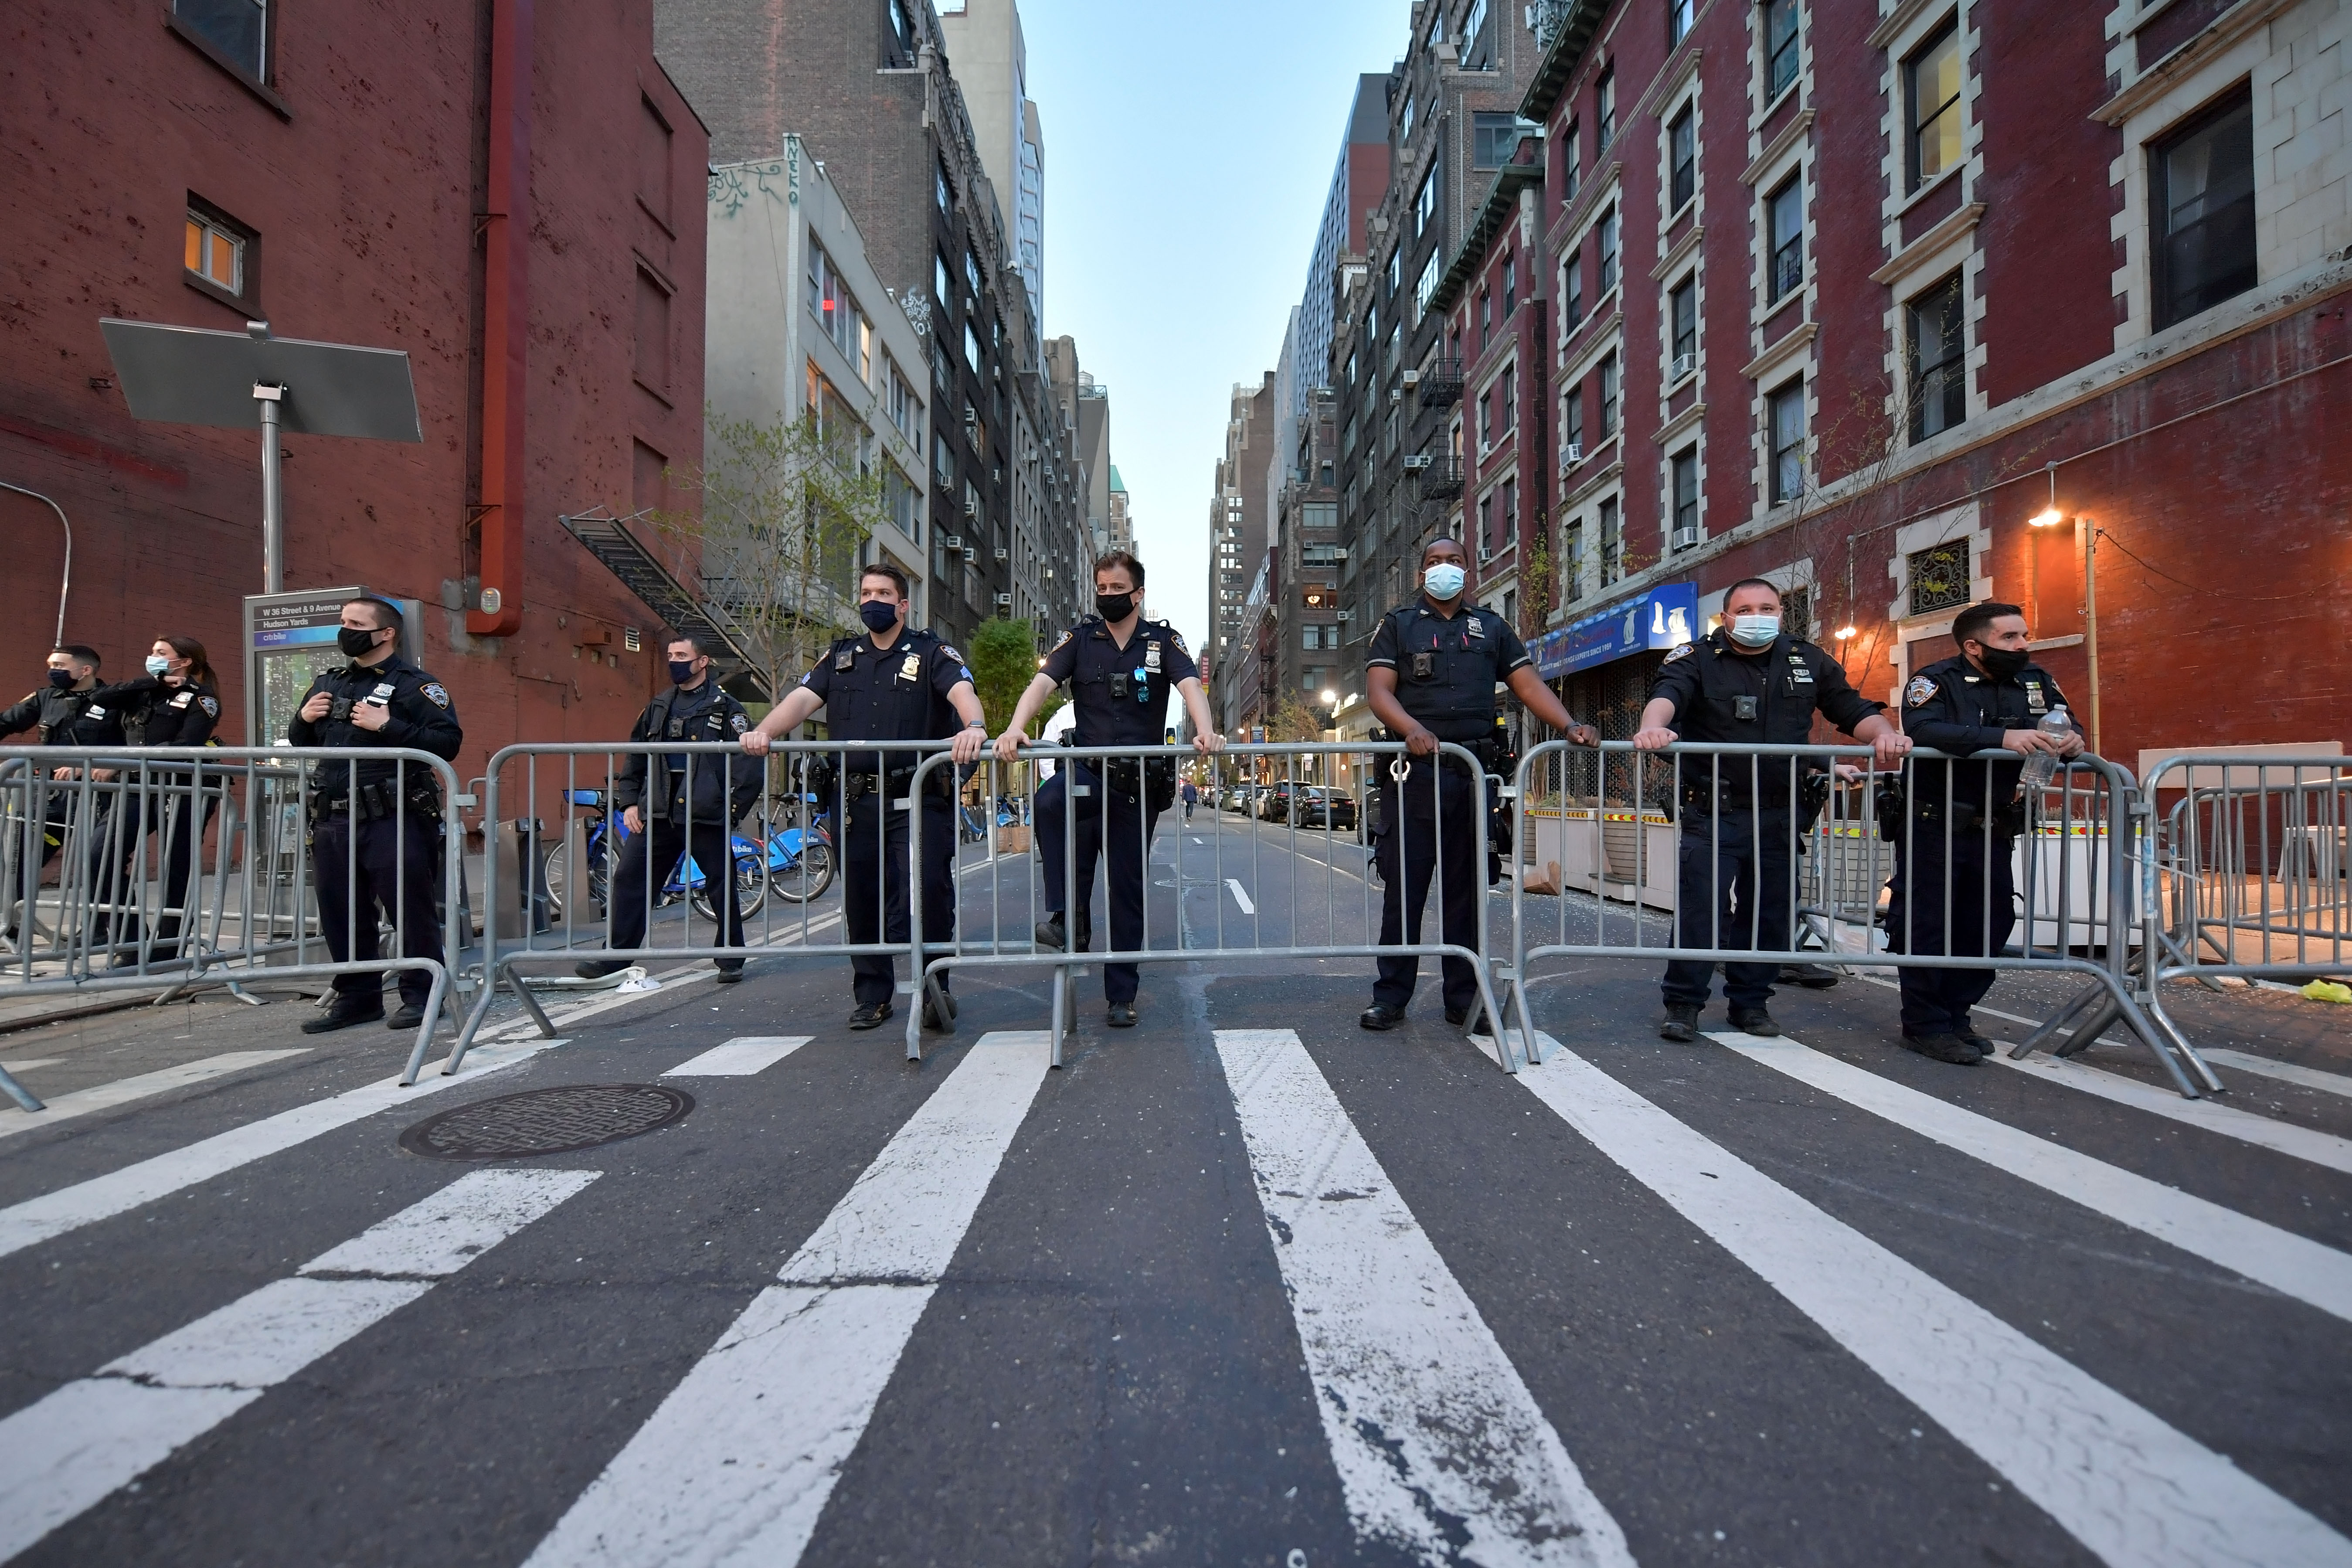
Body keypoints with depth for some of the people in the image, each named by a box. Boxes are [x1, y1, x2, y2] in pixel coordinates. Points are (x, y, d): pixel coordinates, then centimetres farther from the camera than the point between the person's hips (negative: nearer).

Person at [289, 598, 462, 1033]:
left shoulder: (414, 684, -4)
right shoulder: (328, 682, 18)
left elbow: (449, 742, -15)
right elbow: (300, 742, 28)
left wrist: (388, 727, -21)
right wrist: (303, 719, 8)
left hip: (394, 822, -7)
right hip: (333, 822, 8)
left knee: (410, 911, -2)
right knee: (341, 915, 13)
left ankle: (421, 996, 9)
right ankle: (357, 997, 25)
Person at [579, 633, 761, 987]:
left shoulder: (726, 708, 0)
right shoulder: (658, 708, 15)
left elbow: (748, 763, -6)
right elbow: (634, 758, 20)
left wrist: (733, 808, -11)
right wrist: (629, 803, 10)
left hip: (706, 816, -4)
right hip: (656, 814, 5)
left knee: (722, 887, 3)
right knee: (628, 879, 1)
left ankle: (731, 960, 16)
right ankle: (615, 956, 10)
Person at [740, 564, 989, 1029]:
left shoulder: (931, 654, 4)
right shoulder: (841, 656, 18)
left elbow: (962, 690, -15)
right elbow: (803, 698, 5)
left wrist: (974, 727, -38)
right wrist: (764, 732, -15)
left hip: (916, 800, -4)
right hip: (857, 801, 4)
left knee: (928, 890, -13)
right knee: (861, 900, 8)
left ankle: (936, 986, 5)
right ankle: (873, 996, 22)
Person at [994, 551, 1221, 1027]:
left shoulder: (1163, 640, 5)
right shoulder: (1080, 638, 7)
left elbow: (1191, 686, -12)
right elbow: (1042, 683, -7)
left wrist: (1205, 732, -33)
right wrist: (1016, 728, -28)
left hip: (1141, 780, 0)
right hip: (1088, 770, 0)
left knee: (1128, 889, 5)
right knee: (1049, 803, -36)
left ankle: (1122, 995, 16)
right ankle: (1067, 917, -25)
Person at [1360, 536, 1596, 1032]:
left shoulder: (1492, 628, 19)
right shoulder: (1397, 624, 11)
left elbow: (1528, 684, 10)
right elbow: (1378, 690, -2)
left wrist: (1570, 725, -8)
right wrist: (1413, 729, -21)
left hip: (1474, 772, 3)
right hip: (1414, 770, -2)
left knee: (1467, 889, 6)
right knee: (1404, 887, -2)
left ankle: (1463, 999, 14)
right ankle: (1390, 997, 7)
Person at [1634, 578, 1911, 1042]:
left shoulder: (1809, 661, 11)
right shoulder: (1698, 659, -2)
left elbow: (1854, 709, 10)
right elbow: (1667, 694, -21)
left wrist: (1884, 735, -13)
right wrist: (1653, 725, -44)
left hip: (1779, 815, 4)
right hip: (1712, 812, -4)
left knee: (1770, 909, 10)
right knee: (1701, 906, -7)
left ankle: (1751, 1001, 24)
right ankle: (1684, 1003, 4)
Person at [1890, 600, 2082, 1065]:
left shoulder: (2036, 681, 8)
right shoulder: (1936, 681, -12)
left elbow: (2068, 728, 12)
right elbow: (1923, 731, -30)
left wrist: (2073, 743, -13)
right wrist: (2003, 738, -39)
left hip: (1993, 832, 6)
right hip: (1932, 829, -6)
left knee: (1991, 924, 9)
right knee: (1926, 925, -3)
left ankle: (1955, 1015, 24)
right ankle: (1925, 1026, 7)